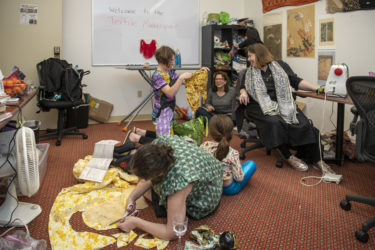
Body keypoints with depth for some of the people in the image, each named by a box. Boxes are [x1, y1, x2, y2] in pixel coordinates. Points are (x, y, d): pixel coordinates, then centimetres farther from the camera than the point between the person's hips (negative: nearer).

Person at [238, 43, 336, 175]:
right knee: (275, 123, -33)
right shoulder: (250, 72, 15)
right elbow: (243, 87, 21)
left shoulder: (280, 66, 12)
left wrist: (316, 88, -3)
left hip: (284, 104, 1)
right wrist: (243, 93, -4)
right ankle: (289, 157, -18)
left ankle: (317, 160, -11)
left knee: (304, 124, -21)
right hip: (262, 107, -1)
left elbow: (296, 82, 8)